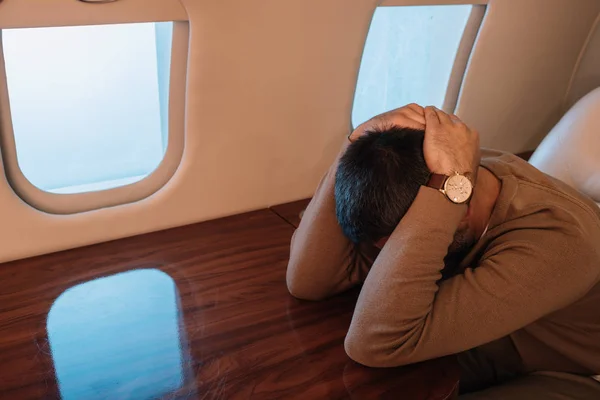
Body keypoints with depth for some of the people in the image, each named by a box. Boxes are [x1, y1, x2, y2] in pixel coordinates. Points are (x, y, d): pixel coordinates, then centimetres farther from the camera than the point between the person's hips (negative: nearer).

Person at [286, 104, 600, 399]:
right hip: (481, 352, 5)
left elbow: (374, 343, -43)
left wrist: (448, 184, -45)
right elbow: (307, 282, -27)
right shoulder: (413, 182, -18)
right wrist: (356, 145, -35)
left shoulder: (555, 242, -35)